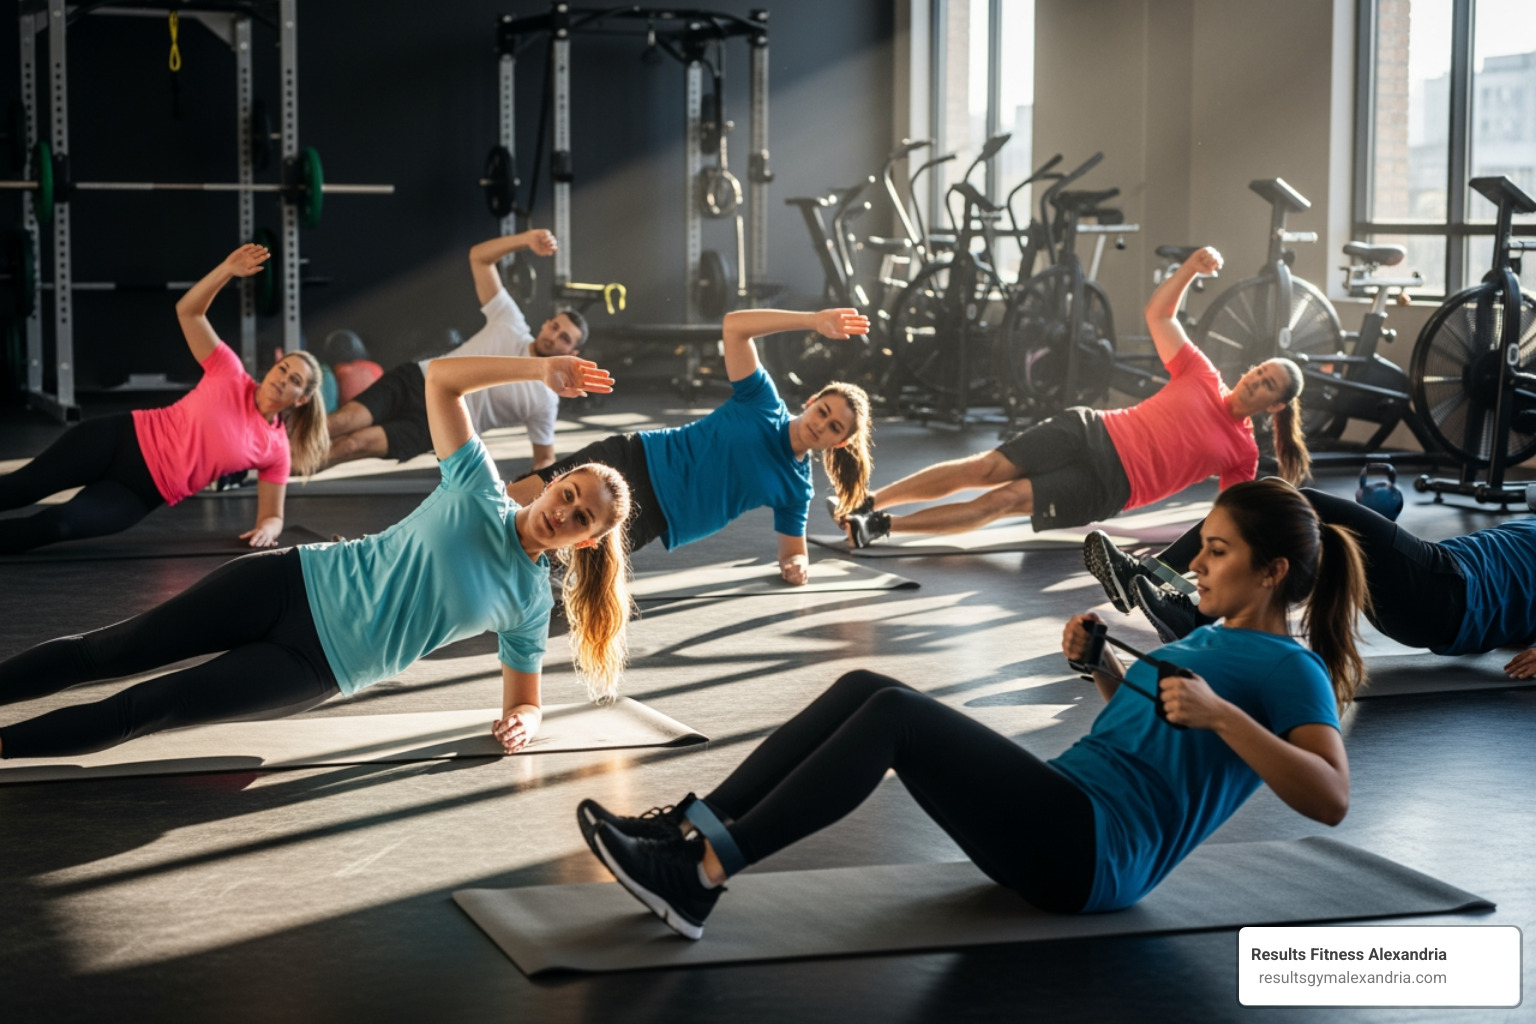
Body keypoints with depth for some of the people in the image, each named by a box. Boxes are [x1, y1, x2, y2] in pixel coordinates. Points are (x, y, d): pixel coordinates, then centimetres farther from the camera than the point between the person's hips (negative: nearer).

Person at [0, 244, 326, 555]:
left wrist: (267, 529, -19)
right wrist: (227, 270, -13)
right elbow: (188, 311, 1)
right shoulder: (231, 375, 1)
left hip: (141, 493, 0)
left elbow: (272, 515, 7)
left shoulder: (276, 450, 0)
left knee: (55, 524, -24)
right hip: (119, 437, 1)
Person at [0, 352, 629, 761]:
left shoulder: (531, 604, 1)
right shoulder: (480, 493, 0)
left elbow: (524, 699, 11)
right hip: (290, 583, 0)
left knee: (139, 711, -11)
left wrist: (520, 722, -13)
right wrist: (542, 370, -8)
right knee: (106, 652, -2)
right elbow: (441, 378, -1)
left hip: (319, 667, 0)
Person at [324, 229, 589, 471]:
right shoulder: (510, 324, 4)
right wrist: (526, 239, -14)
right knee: (343, 421, -21)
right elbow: (478, 257, 3)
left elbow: (545, 459, 8)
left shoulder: (545, 399, -1)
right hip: (416, 379, 2)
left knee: (355, 443, -23)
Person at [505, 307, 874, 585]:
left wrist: (798, 565, -12)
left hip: (644, 519, 2)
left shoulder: (797, 488, 6)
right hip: (632, 459, -2)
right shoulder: (765, 404, -2)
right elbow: (733, 325, -10)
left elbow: (792, 550, 15)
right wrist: (813, 321, -19)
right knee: (515, 500, -21)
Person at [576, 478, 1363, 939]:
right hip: (1061, 822, 9)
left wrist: (1222, 714, -28)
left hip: (1090, 855, -9)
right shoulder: (1221, 638, 22)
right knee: (861, 690, -7)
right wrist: (1102, 662, 20)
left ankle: (704, 875, -31)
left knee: (895, 714, -26)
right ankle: (690, 828, -17)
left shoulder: (1292, 672, -4)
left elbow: (1330, 800, -20)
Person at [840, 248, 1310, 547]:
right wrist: (1191, 268, -1)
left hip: (1108, 487, -2)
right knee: (985, 468, -16)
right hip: (1092, 434, 2)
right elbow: (1158, 315, 11)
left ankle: (882, 526, -19)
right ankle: (869, 503, -10)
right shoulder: (1202, 378, 9)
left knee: (1005, 500, -19)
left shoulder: (1243, 453, 6)